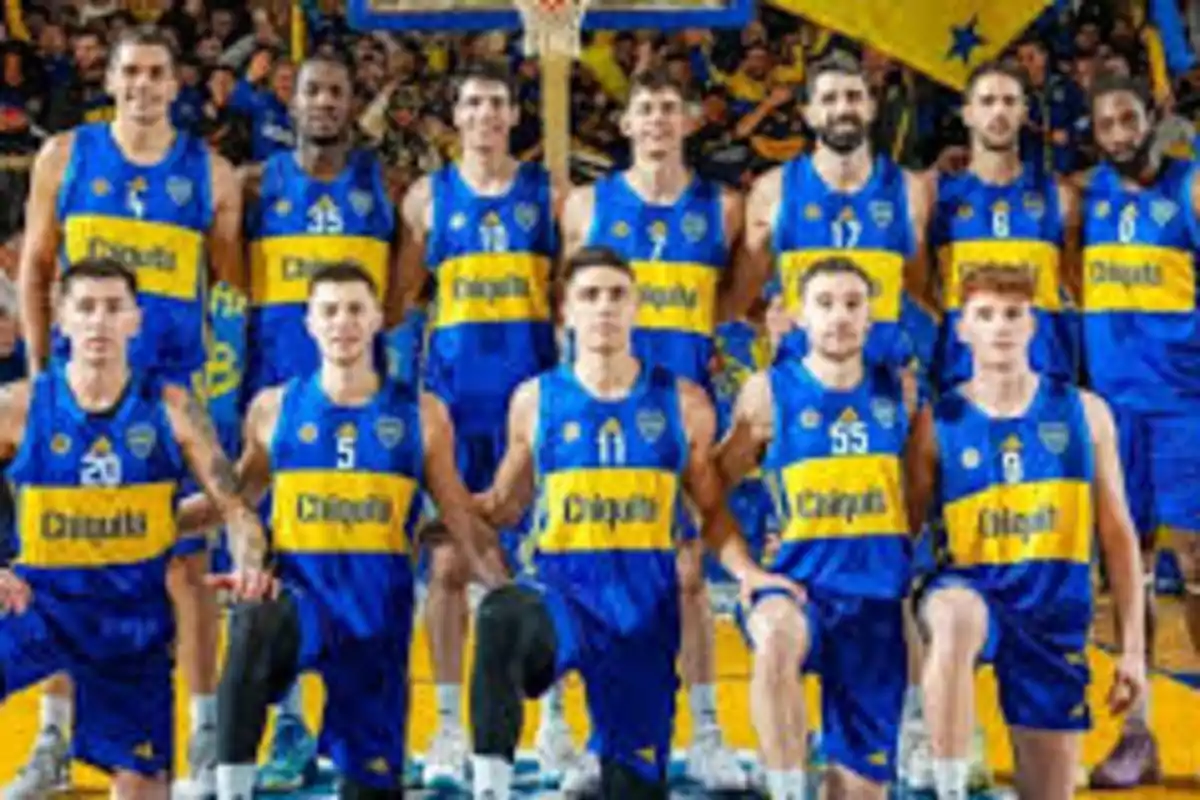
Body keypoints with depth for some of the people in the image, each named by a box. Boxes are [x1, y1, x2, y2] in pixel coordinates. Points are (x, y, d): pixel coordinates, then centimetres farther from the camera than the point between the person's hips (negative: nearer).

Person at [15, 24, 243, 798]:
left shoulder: (211, 172, 4)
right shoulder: (66, 155, 5)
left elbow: (237, 280, 9)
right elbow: (35, 270, 7)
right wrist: (42, 373, 2)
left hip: (175, 386, -1)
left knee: (188, 559, 2)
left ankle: (206, 736, 11)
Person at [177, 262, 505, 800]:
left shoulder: (420, 414, 5)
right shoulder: (274, 409, 6)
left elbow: (459, 515, 9)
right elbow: (234, 496, 18)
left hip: (380, 602, 1)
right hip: (300, 587, -1)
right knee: (254, 630, -37)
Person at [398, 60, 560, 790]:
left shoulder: (546, 191, 8)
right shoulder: (429, 195, 8)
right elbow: (400, 296, 10)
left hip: (534, 387, 0)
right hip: (452, 392, 0)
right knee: (448, 560, 1)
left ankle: (555, 715, 12)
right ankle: (449, 724, 9)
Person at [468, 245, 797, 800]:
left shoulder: (682, 402, 6)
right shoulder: (536, 400, 5)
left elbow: (712, 509, 14)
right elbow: (504, 505, 16)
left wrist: (746, 571, -3)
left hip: (647, 598, 2)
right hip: (563, 585, -2)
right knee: (502, 618, -39)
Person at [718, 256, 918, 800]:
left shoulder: (899, 391, 9)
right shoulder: (770, 392, -1)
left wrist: (908, 549, 11)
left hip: (877, 594, 4)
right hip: (798, 580, -3)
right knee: (777, 637, -40)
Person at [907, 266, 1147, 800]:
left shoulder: (1084, 412, 6)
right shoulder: (938, 423, 1)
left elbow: (1117, 534, 9)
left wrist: (1132, 647, 5)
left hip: (1056, 607, 3)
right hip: (971, 588, -2)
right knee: (956, 619, -40)